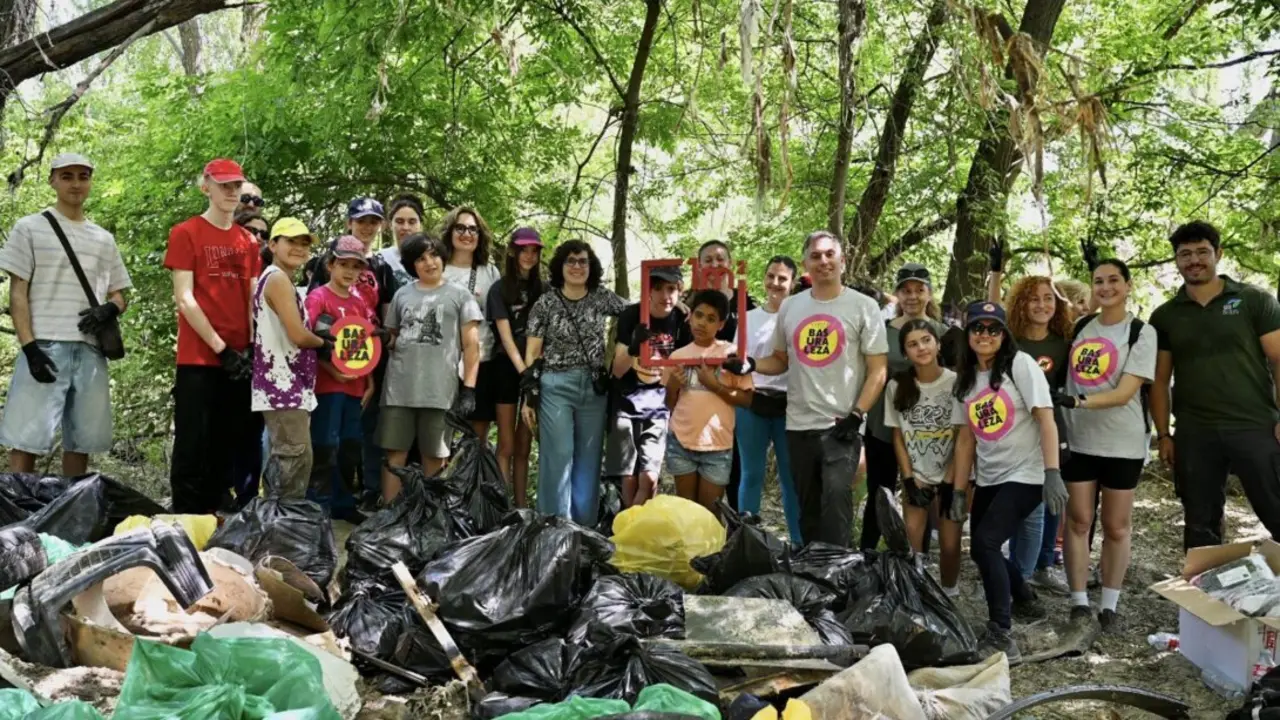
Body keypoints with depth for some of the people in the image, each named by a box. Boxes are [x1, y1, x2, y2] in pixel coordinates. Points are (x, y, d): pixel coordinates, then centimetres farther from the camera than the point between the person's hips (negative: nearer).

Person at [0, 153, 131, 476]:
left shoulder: (104, 239, 18)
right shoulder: (30, 228, 6)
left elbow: (119, 295, 21)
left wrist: (109, 310, -4)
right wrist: (30, 346, -11)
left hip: (90, 350, 4)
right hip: (45, 346, -4)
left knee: (81, 440, 5)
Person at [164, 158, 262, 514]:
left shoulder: (248, 241, 14)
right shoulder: (185, 233, -2)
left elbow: (251, 300, 13)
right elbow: (184, 299, -9)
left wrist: (253, 349, -1)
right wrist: (221, 348, -13)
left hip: (239, 362, 5)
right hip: (198, 359, -5)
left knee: (229, 447, 10)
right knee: (193, 448, -3)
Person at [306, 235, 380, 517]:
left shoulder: (360, 304, 15)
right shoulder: (318, 297, -4)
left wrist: (370, 383, 10)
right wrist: (331, 370, -18)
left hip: (355, 386, 7)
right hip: (326, 383, -6)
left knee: (350, 447, 12)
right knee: (325, 447, -6)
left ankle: (343, 503, 22)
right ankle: (318, 507, 0)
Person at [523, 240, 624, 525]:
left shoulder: (603, 298, 5)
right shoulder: (546, 303, -1)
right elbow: (532, 353, 0)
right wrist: (529, 396, -4)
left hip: (595, 387, 3)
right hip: (555, 386, -3)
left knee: (589, 459, 7)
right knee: (558, 457, -6)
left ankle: (585, 528, 17)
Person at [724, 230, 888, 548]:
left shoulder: (863, 306, -2)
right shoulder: (790, 307, 10)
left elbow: (878, 370, -4)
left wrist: (856, 415, -14)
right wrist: (749, 365, -1)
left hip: (841, 425, -4)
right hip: (799, 425, 5)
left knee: (835, 500, -16)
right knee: (808, 506, 13)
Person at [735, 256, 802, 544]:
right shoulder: (748, 317, 10)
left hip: (788, 406, -2)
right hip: (751, 404, 2)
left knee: (791, 477, 3)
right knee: (751, 475, 7)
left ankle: (799, 542, 10)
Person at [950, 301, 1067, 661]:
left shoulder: (1020, 364, -9)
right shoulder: (965, 378, 9)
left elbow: (1046, 419, -14)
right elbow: (965, 438, 12)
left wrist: (1052, 473, -23)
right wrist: (959, 490, 8)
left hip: (1025, 475, -7)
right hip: (988, 479, 7)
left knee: (986, 543, -20)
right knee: (980, 549, 10)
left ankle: (1001, 635, -12)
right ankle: (1023, 599, 40)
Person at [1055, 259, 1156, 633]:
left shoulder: (1142, 332, -5)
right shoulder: (1080, 326, 6)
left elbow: (1125, 393, -15)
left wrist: (1079, 400, -27)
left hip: (1122, 444, -3)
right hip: (1078, 440, 3)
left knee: (1116, 525, 7)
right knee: (1077, 519, 3)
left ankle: (1109, 606, 16)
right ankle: (1079, 601, 11)